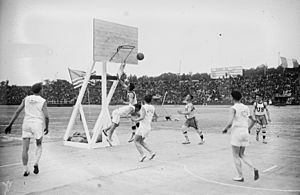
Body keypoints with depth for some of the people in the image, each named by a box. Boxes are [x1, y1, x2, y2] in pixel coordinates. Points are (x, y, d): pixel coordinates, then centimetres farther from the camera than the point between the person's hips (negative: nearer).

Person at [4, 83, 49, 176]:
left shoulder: (26, 99, 7)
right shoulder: (43, 101, -3)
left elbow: (17, 112, 2)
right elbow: (46, 117, -9)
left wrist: (10, 124, 5)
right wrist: (47, 127, 6)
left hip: (26, 124, 2)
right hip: (38, 125, -2)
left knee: (25, 149, 6)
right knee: (39, 146, 17)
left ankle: (25, 170, 3)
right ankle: (36, 163, -3)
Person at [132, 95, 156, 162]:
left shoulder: (144, 107, -13)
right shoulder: (153, 108, 7)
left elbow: (142, 117, -22)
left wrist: (136, 120, -7)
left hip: (143, 126, -7)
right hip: (148, 127, 7)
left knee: (136, 141, 3)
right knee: (141, 141, 20)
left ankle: (142, 154, -13)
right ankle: (151, 152, 7)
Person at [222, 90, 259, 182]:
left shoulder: (233, 108, -10)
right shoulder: (246, 108, 11)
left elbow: (230, 123, -20)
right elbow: (253, 120, 16)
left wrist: (225, 129, -2)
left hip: (236, 132, -6)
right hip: (245, 133, 6)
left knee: (236, 155, 7)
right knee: (241, 154, 18)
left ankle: (240, 176, 12)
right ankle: (254, 169, 0)